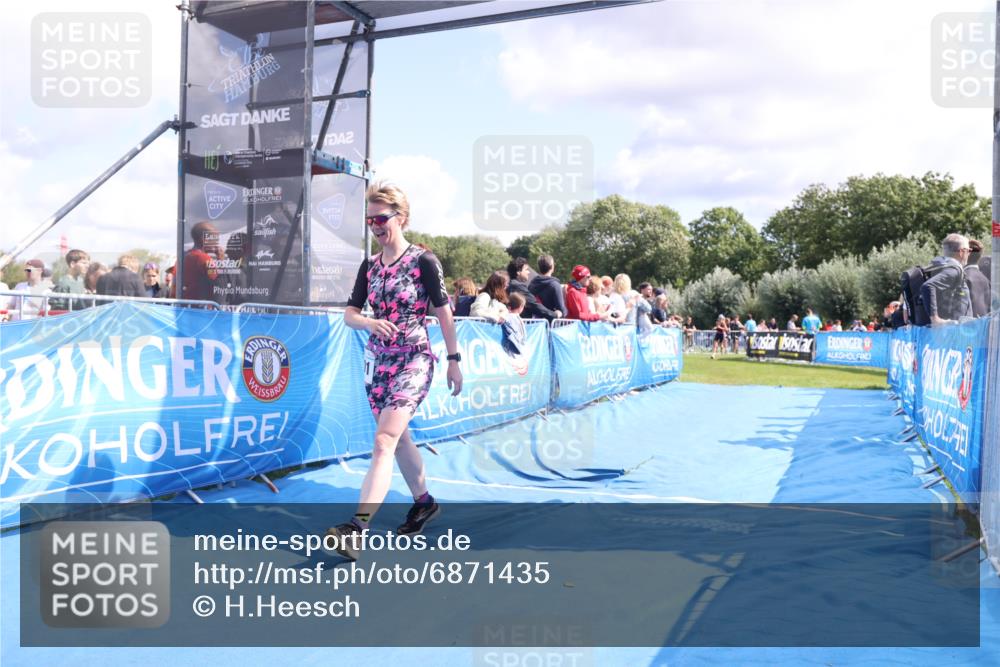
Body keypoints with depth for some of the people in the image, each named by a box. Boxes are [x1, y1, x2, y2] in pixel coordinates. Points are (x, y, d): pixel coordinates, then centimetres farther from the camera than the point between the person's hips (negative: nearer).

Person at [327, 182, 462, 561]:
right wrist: (371, 322, -16)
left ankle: (358, 527, -25)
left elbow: (443, 312, -4)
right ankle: (424, 502, 35)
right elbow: (349, 314, 6)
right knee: (398, 439, 16)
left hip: (413, 361, -7)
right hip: (377, 361, 7)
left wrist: (454, 360, -3)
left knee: (384, 441, -19)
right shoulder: (369, 266, 9)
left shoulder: (423, 261, -7)